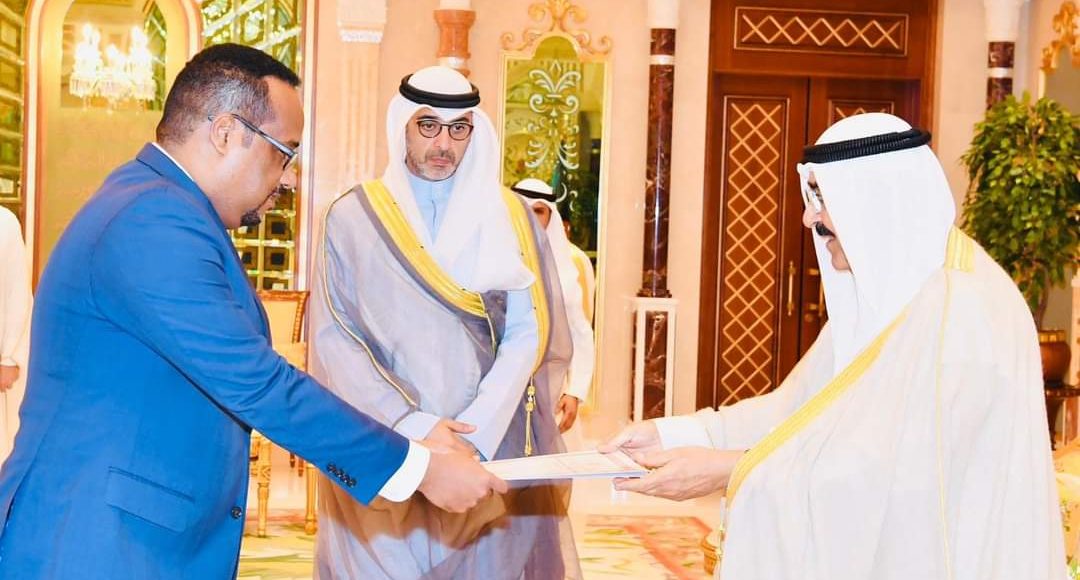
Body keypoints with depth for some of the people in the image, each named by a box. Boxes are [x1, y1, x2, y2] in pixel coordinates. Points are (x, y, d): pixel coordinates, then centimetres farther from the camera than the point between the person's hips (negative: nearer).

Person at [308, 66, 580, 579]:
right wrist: (412, 426, -15)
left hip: (490, 451, 1)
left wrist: (478, 433, -14)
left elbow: (528, 334, -2)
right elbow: (333, 337, -5)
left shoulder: (509, 217, 6)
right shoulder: (352, 218, 2)